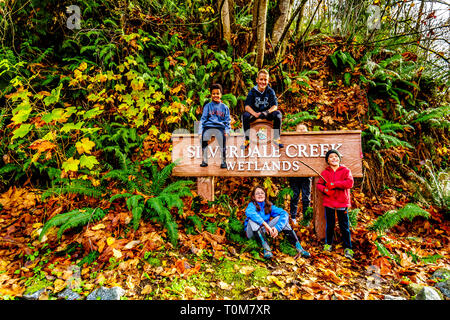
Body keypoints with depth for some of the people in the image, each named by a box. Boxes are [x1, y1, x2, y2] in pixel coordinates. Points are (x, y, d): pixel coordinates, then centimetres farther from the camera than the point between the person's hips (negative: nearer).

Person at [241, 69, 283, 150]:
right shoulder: (253, 91, -4)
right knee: (245, 115, -29)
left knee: (277, 113, -27)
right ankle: (247, 140, -19)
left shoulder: (270, 91, -2)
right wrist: (255, 114, -34)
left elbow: (275, 106, -10)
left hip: (267, 113, 1)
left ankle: (276, 138, -15)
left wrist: (267, 112, -32)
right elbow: (247, 106, -14)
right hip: (254, 113, -1)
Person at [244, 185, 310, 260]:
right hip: (252, 233, -3)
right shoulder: (252, 205, -11)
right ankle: (266, 248, -43)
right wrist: (265, 224, -44)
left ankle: (299, 247, -20)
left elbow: (284, 214, -15)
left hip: (264, 231, 4)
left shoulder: (269, 206, 0)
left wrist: (277, 228, -31)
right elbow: (249, 212, -38)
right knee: (252, 219, -33)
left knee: (282, 216, -12)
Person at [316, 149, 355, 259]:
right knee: (330, 225, 13)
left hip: (342, 203, -2)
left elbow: (350, 183, -15)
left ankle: (348, 248, 15)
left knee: (344, 226, 4)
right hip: (329, 202, 2)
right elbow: (319, 184, 7)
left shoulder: (346, 170, -1)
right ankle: (328, 243, 30)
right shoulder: (325, 172, 5)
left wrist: (334, 184, -20)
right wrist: (325, 189, -14)